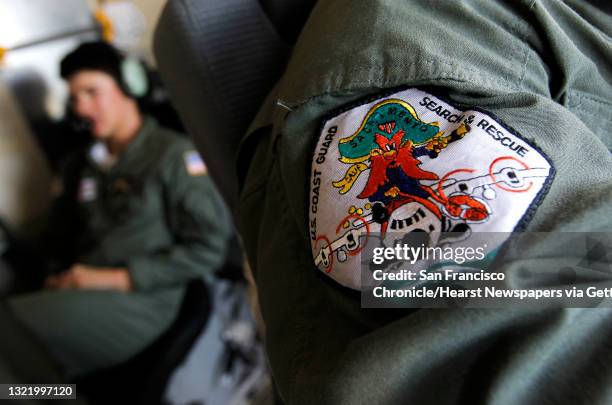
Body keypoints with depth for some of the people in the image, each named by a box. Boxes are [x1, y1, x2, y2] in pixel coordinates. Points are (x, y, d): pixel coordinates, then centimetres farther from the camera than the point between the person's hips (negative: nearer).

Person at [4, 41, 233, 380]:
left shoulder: (173, 154, -1)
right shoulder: (80, 166, 19)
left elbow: (209, 247, -8)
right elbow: (57, 244, 25)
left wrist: (114, 278, -11)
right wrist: (58, 279, 2)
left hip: (141, 299, -5)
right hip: (80, 296, 6)